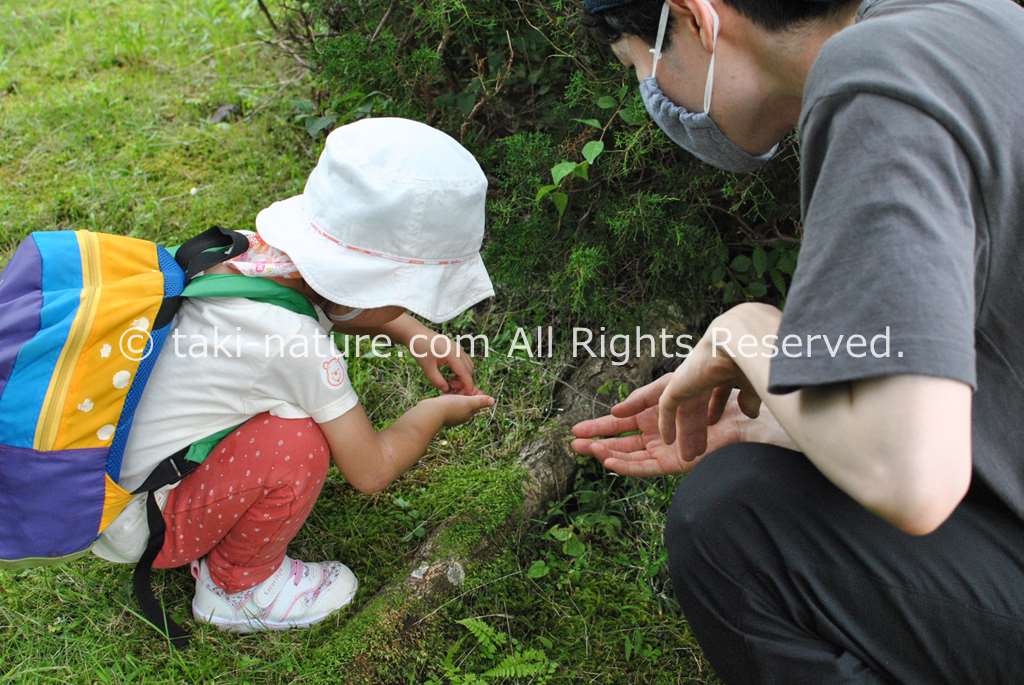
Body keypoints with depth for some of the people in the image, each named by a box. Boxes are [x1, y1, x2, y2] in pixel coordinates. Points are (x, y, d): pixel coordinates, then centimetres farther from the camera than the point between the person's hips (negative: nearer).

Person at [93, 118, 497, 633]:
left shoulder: (247, 250, -12)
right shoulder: (292, 345, -33)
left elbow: (331, 302, 12)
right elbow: (371, 472, -19)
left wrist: (416, 335, 2)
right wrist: (436, 412, -2)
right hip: (135, 526, -8)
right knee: (294, 442, -24)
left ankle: (214, 539, 17)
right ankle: (240, 588, 2)